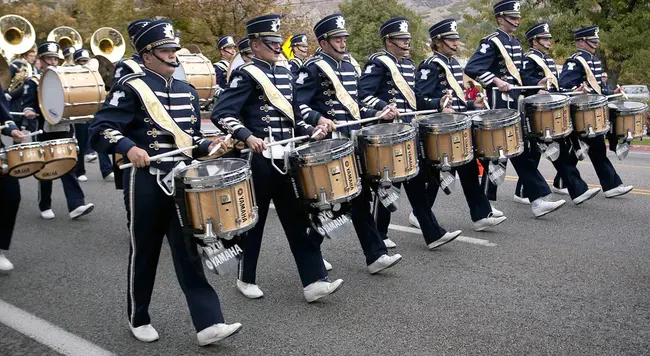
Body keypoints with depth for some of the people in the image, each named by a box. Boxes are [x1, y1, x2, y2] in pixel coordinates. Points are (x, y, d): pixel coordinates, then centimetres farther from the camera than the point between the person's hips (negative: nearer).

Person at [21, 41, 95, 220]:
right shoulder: (33, 81, 0)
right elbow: (27, 105, -8)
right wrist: (29, 112, -30)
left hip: (64, 130, 3)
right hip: (45, 132, -3)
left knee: (69, 167, -3)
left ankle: (76, 205, -9)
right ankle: (45, 207, 18)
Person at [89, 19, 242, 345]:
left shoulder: (187, 91, 12)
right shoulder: (131, 88, -7)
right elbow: (99, 130, -12)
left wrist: (209, 146, -1)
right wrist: (129, 148, -30)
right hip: (146, 183, -4)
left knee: (191, 252, 2)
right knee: (144, 252, 10)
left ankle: (209, 324, 2)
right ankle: (139, 319, 30)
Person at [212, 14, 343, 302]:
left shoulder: (284, 73, 13)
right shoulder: (246, 74, -9)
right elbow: (221, 114, -17)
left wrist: (309, 130, 4)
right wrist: (248, 137, -31)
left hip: (287, 157, 7)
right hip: (259, 159, -7)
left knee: (298, 218, 4)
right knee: (254, 220, 7)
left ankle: (314, 281, 7)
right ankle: (246, 278, 26)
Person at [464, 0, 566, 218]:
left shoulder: (516, 43, 17)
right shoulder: (491, 42, -9)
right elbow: (471, 68, -20)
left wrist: (536, 84, 10)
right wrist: (495, 81, -26)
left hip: (515, 104, 8)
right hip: (500, 105, -8)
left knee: (520, 151, 7)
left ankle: (538, 200, 7)